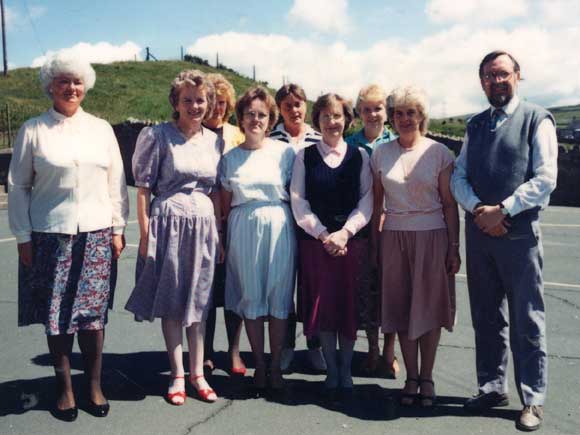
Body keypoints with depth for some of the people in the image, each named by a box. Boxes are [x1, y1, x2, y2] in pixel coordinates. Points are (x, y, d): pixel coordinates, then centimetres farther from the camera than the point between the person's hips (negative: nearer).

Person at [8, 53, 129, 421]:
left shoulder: (101, 129, 8)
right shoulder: (33, 130, 3)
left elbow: (117, 182, 9)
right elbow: (18, 186, 4)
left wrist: (118, 229, 5)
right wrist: (23, 236, 0)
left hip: (96, 235, 1)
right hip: (50, 235, -1)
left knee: (93, 314, 4)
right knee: (56, 316, 4)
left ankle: (95, 387, 20)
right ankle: (65, 389, 21)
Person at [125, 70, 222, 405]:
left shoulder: (214, 140, 8)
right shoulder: (157, 136, -5)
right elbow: (143, 188, -5)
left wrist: (218, 232, 10)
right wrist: (145, 235, -10)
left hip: (204, 224, 4)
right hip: (169, 222, -4)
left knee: (199, 301, 11)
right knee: (171, 302, 6)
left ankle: (197, 373, 22)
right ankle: (178, 375, 19)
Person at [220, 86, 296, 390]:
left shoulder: (285, 152, 2)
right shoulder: (230, 157, 8)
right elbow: (225, 203, 10)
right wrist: (222, 237, 3)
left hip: (278, 228, -1)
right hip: (243, 230, 2)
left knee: (278, 297, 1)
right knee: (250, 297, 5)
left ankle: (275, 365, 15)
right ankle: (259, 363, 19)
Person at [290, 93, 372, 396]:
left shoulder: (359, 156, 7)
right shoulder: (304, 156, 6)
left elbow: (366, 201, 2)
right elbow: (298, 201, 0)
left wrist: (345, 232, -11)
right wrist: (323, 234, -9)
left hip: (353, 239, 1)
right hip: (315, 240, 0)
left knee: (349, 302, 3)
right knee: (322, 304, 1)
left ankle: (346, 368, 17)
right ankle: (331, 369, 14)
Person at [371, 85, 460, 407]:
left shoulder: (439, 152, -2)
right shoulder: (381, 154, 5)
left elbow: (449, 203, -1)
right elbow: (377, 203, 9)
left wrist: (454, 247, -3)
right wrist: (373, 242, 5)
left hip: (432, 236, -2)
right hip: (394, 237, 2)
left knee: (429, 308, 5)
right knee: (401, 308, 7)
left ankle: (427, 377, 20)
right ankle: (411, 377, 21)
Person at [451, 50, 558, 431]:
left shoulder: (537, 120, -1)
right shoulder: (475, 125, 14)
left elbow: (545, 178, -10)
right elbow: (459, 176, 7)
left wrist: (502, 210, -14)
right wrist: (479, 209, -10)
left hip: (518, 233, -5)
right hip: (478, 230, 5)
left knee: (526, 321, 2)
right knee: (486, 318, 12)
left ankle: (533, 399, 15)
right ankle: (492, 388, 26)